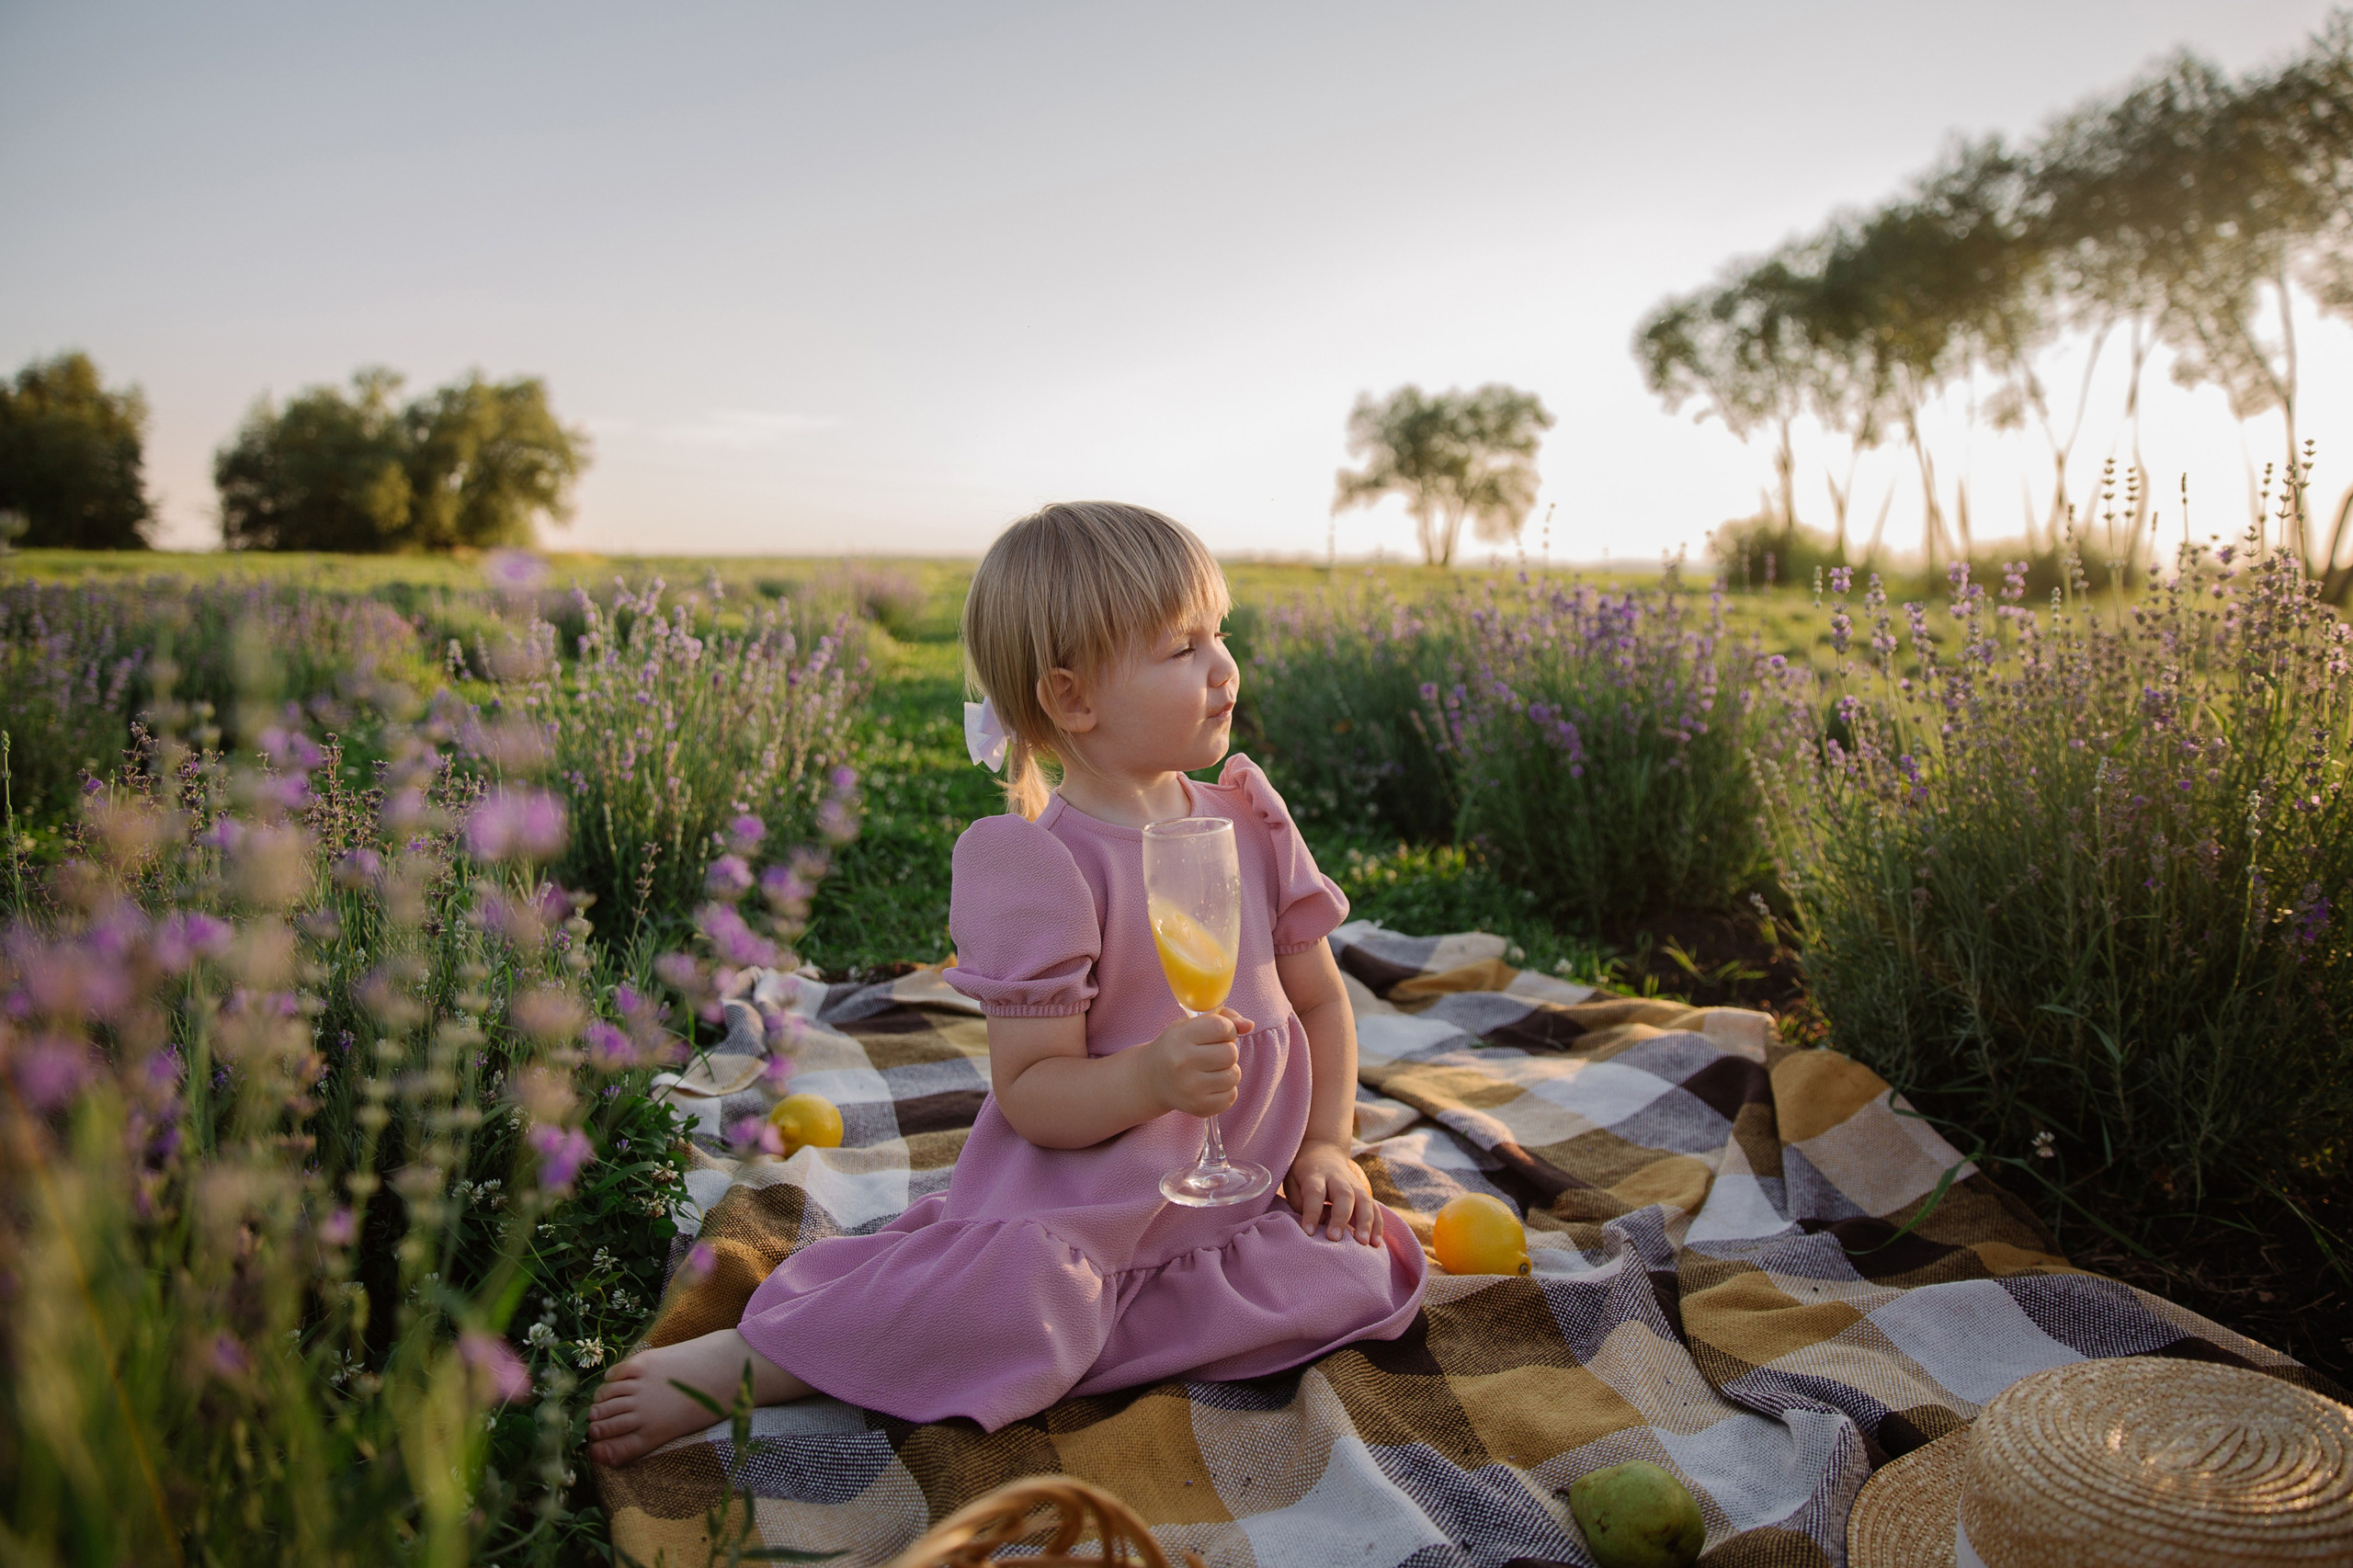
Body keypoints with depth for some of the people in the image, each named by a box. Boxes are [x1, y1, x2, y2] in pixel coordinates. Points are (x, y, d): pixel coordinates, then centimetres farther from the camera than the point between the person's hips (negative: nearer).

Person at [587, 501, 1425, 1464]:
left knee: (1369, 1269, -19)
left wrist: (1326, 1144, 2)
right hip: (1080, 1192, -6)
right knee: (1029, 1282, -35)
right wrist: (1150, 1076, -33)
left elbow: (1320, 1000, 14)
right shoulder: (1043, 869, -15)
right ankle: (739, 1364, -12)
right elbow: (1031, 1094, -15)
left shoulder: (1250, 825, 3)